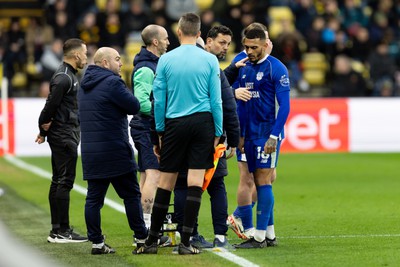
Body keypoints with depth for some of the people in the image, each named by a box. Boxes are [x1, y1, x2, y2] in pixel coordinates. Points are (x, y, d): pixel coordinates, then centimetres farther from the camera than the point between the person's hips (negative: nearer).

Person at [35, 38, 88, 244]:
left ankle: (57, 230, 15)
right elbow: (51, 104, -21)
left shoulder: (68, 76, 17)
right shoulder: (64, 78, -16)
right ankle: (61, 231, -8)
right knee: (64, 182, -9)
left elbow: (51, 104, 18)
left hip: (63, 136, 11)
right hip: (65, 136, -11)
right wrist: (44, 129, -10)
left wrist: (44, 130, 11)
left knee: (58, 182, 11)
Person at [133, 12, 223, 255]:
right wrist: (217, 133, 7)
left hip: (175, 124, 1)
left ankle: (152, 241, 8)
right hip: (202, 123, -1)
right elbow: (216, 100, 0)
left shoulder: (166, 60, 1)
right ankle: (185, 242, -4)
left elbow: (159, 100, 3)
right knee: (195, 183, -1)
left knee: (166, 183, 6)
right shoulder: (210, 60, 0)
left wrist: (160, 132, 11)